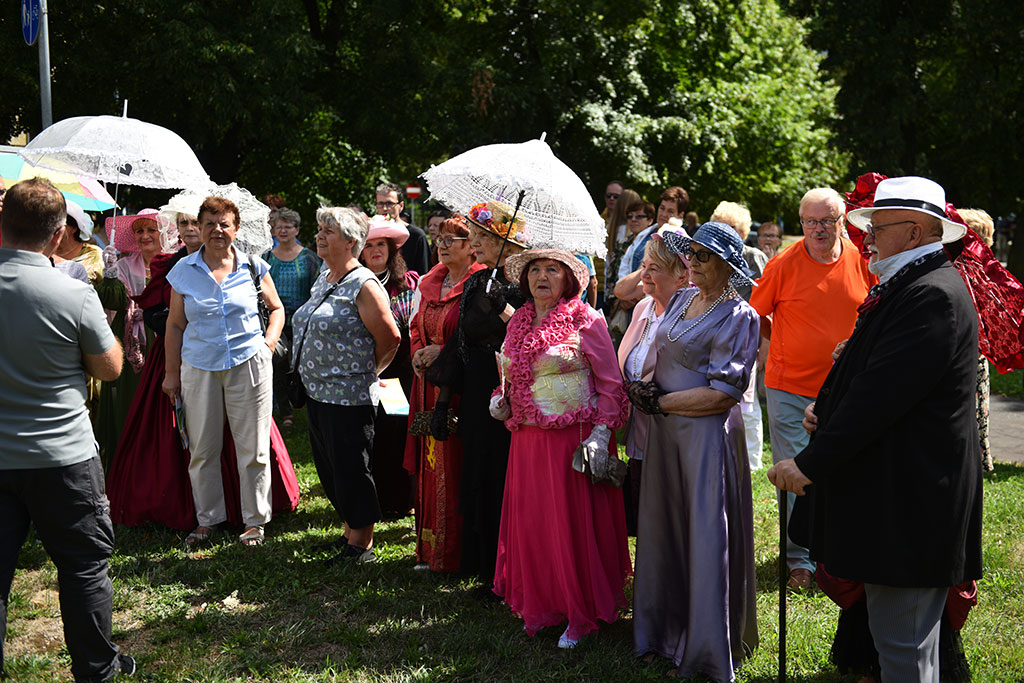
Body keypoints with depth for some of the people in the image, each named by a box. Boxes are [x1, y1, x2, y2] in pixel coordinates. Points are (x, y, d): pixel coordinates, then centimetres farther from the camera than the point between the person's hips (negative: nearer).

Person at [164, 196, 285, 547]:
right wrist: (172, 371, 7)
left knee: (252, 447, 3)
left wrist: (269, 341, -1)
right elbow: (175, 324, 9)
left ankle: (255, 520, 15)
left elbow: (276, 308, 16)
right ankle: (207, 519, 21)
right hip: (199, 366, 1)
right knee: (202, 448, 6)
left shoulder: (253, 267, 3)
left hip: (248, 363, -1)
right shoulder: (183, 271, 5)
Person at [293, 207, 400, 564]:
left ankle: (361, 546, 10)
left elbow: (390, 337, -17)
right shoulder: (324, 277, 12)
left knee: (351, 470, -1)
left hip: (349, 397, -9)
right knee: (328, 467, 15)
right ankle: (350, 531, 29)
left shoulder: (363, 286, -15)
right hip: (317, 391, 9)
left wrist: (366, 372, -4)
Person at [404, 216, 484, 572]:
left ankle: (456, 553, 6)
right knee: (430, 466, 11)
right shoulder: (431, 283, 14)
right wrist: (419, 354, 5)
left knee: (455, 469, -4)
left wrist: (443, 352, -17)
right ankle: (430, 550, 20)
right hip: (430, 386, 8)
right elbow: (417, 326, 24)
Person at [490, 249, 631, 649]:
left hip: (574, 437, -6)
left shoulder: (586, 321, -5)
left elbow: (610, 384, -6)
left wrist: (600, 435, -15)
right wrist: (500, 401, 5)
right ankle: (541, 607, 23)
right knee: (530, 522, 8)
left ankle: (582, 616, 12)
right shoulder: (518, 324, 12)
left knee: (574, 524, -2)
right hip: (528, 439, 6)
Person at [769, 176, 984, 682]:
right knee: (907, 642, 20)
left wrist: (810, 464, -20)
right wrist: (825, 402, -1)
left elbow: (880, 395, -23)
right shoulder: (904, 286, 15)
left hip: (909, 503, -11)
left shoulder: (933, 296, -18)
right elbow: (865, 368, 20)